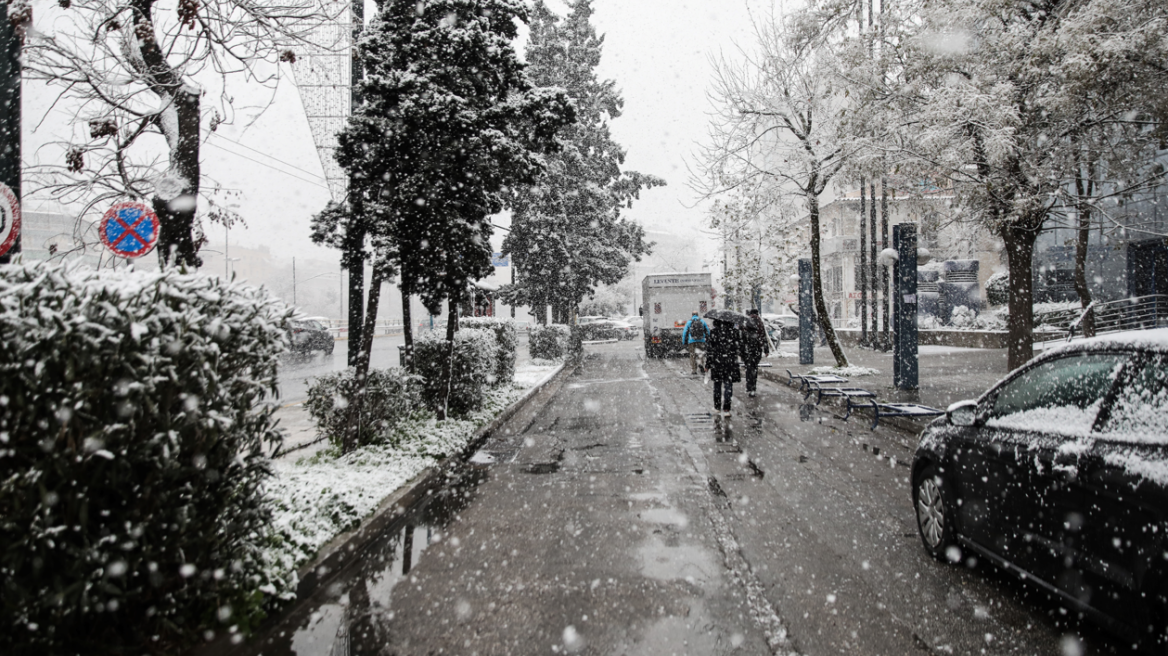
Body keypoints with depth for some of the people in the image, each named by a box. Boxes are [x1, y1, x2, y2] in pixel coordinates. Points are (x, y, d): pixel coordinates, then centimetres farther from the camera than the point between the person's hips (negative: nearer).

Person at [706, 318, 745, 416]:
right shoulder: (734, 331, -2)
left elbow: (709, 349, -4)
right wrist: (744, 357, 15)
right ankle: (726, 409, -2)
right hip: (731, 362, 0)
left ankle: (717, 407, 23)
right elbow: (740, 346, 1)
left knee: (717, 385, 15)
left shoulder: (713, 332, -4)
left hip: (717, 362, 0)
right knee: (728, 384, 3)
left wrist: (708, 364, 2)